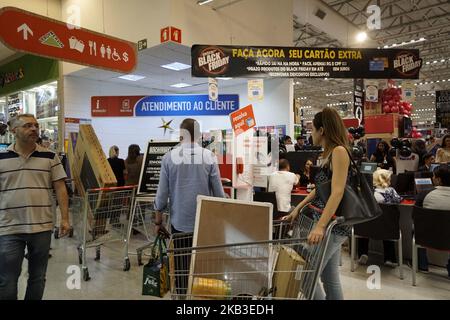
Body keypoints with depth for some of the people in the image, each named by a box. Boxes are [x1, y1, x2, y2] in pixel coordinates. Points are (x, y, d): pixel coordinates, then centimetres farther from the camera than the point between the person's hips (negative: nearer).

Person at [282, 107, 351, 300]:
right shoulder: (328, 153, 14)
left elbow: (337, 192, -24)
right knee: (330, 279, 14)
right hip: (326, 221, 9)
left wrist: (320, 226, -32)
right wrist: (297, 209, 19)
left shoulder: (339, 151, -14)